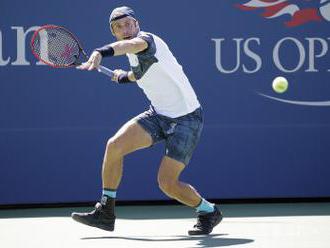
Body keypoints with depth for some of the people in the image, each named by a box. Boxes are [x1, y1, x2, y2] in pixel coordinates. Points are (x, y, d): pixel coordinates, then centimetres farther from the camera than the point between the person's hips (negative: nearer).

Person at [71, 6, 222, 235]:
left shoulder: (147, 39, -19)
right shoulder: (133, 53, 7)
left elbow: (133, 44, -46)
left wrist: (101, 53, -64)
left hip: (186, 118, -8)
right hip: (159, 114, 8)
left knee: (167, 183, -12)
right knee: (115, 145, -11)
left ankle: (209, 212, 16)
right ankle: (105, 213, -1)